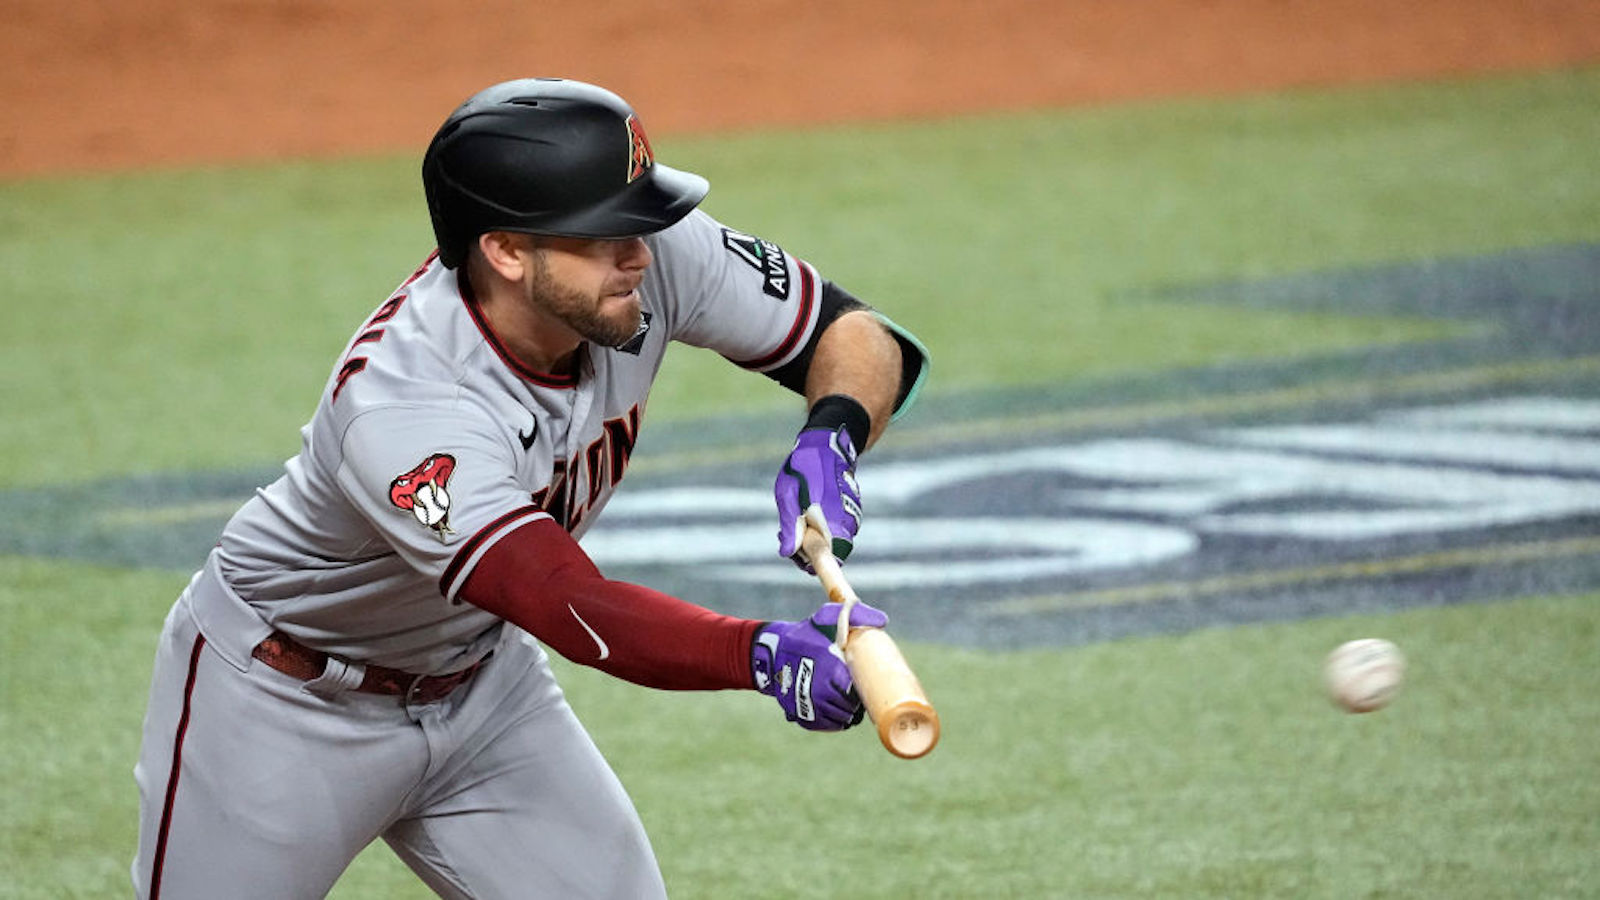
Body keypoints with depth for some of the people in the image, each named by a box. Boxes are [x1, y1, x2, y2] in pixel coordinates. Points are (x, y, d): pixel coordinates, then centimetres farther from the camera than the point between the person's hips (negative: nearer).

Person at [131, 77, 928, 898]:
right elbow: (579, 615, -49)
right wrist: (764, 656, -64)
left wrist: (830, 438, -35)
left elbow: (857, 337, -13)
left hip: (480, 682, 6)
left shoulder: (655, 255, -22)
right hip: (280, 699, -6)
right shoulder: (400, 410, -40)